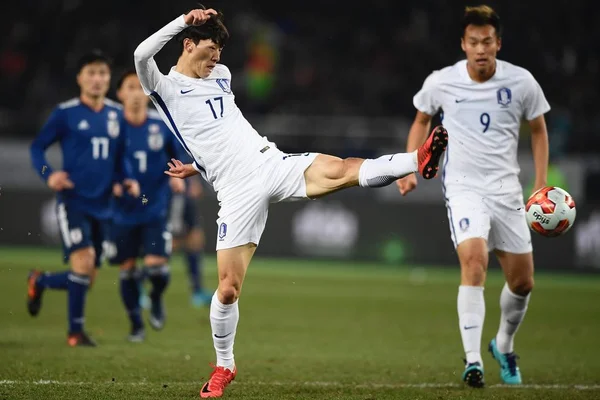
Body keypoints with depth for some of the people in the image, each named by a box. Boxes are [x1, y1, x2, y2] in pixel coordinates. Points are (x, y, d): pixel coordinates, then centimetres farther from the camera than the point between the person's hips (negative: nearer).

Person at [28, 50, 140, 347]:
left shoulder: (116, 114, 9)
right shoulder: (66, 113, -5)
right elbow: (37, 147, 0)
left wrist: (127, 180, 1)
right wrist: (48, 174, -18)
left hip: (101, 206, 5)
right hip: (72, 201, -5)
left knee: (86, 278, 9)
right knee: (83, 262, -20)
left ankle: (39, 281, 38)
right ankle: (76, 331, -2)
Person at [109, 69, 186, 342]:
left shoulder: (162, 125, -3)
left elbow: (177, 156, 12)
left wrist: (178, 177, -6)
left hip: (156, 210, 0)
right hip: (123, 212, 0)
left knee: (156, 266, -13)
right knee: (127, 270, 6)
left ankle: (156, 299, 21)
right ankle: (136, 325, 24)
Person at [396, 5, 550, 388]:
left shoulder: (522, 82, -4)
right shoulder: (441, 82, -6)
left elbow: (538, 129, 11)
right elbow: (422, 120, 14)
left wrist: (541, 184, 3)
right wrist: (410, 169, 4)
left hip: (507, 190, 3)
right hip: (463, 187, -3)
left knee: (523, 282, 8)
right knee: (474, 262, -26)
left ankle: (504, 347, 36)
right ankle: (473, 360, -27)